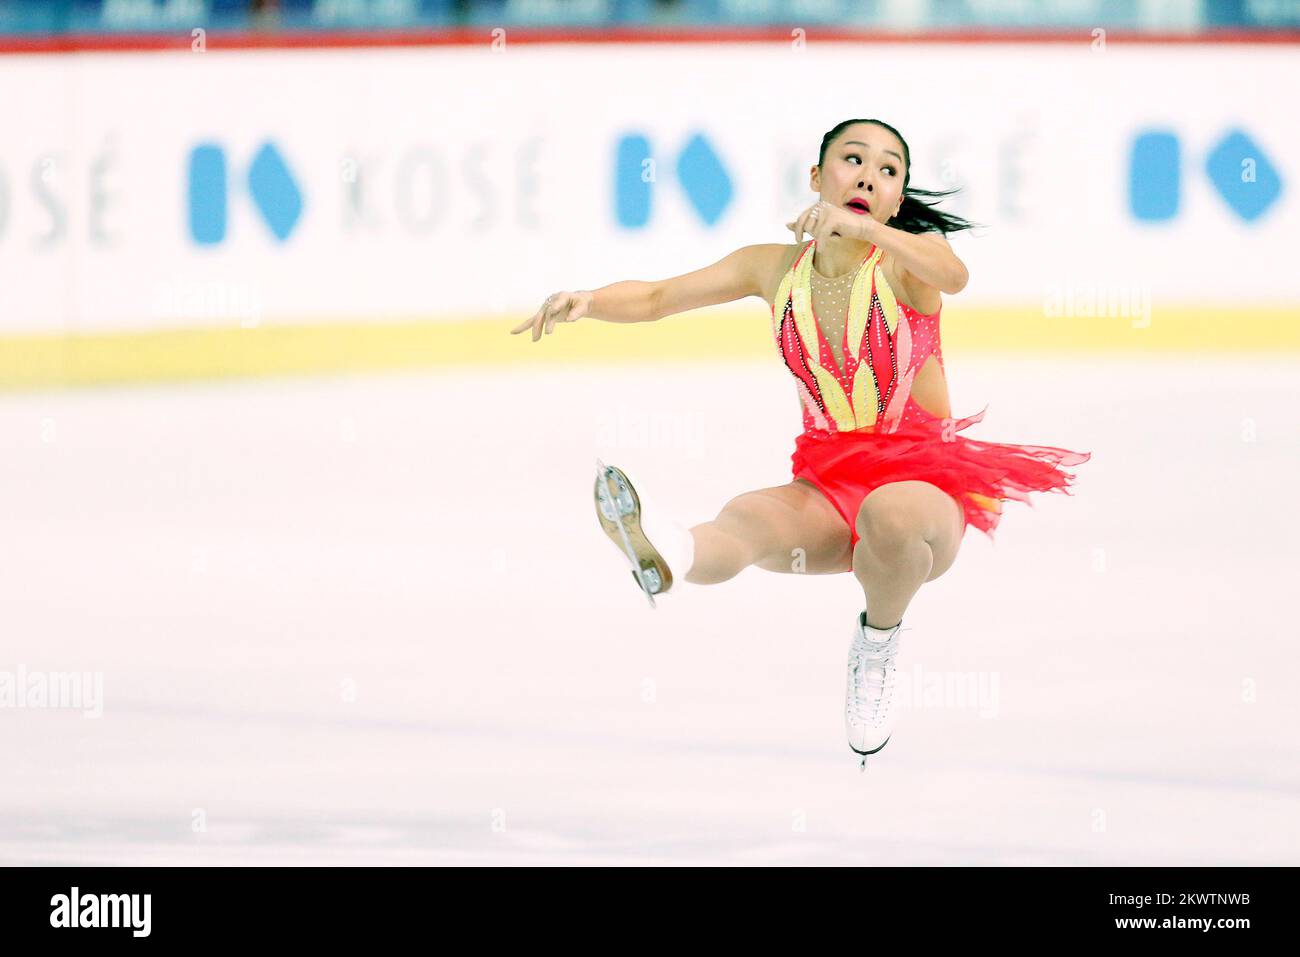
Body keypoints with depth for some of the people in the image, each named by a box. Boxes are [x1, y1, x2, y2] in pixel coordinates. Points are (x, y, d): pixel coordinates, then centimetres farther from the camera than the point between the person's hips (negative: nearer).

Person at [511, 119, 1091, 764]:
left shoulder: (902, 263, -7)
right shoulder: (776, 269, 5)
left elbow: (952, 275, -32)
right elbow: (656, 299, 10)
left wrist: (860, 227, -47)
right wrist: (586, 301, -11)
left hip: (924, 485, -3)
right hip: (828, 488, 3)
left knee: (890, 515, -40)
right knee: (746, 520, -31)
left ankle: (878, 641, -11)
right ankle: (664, 554, -66)